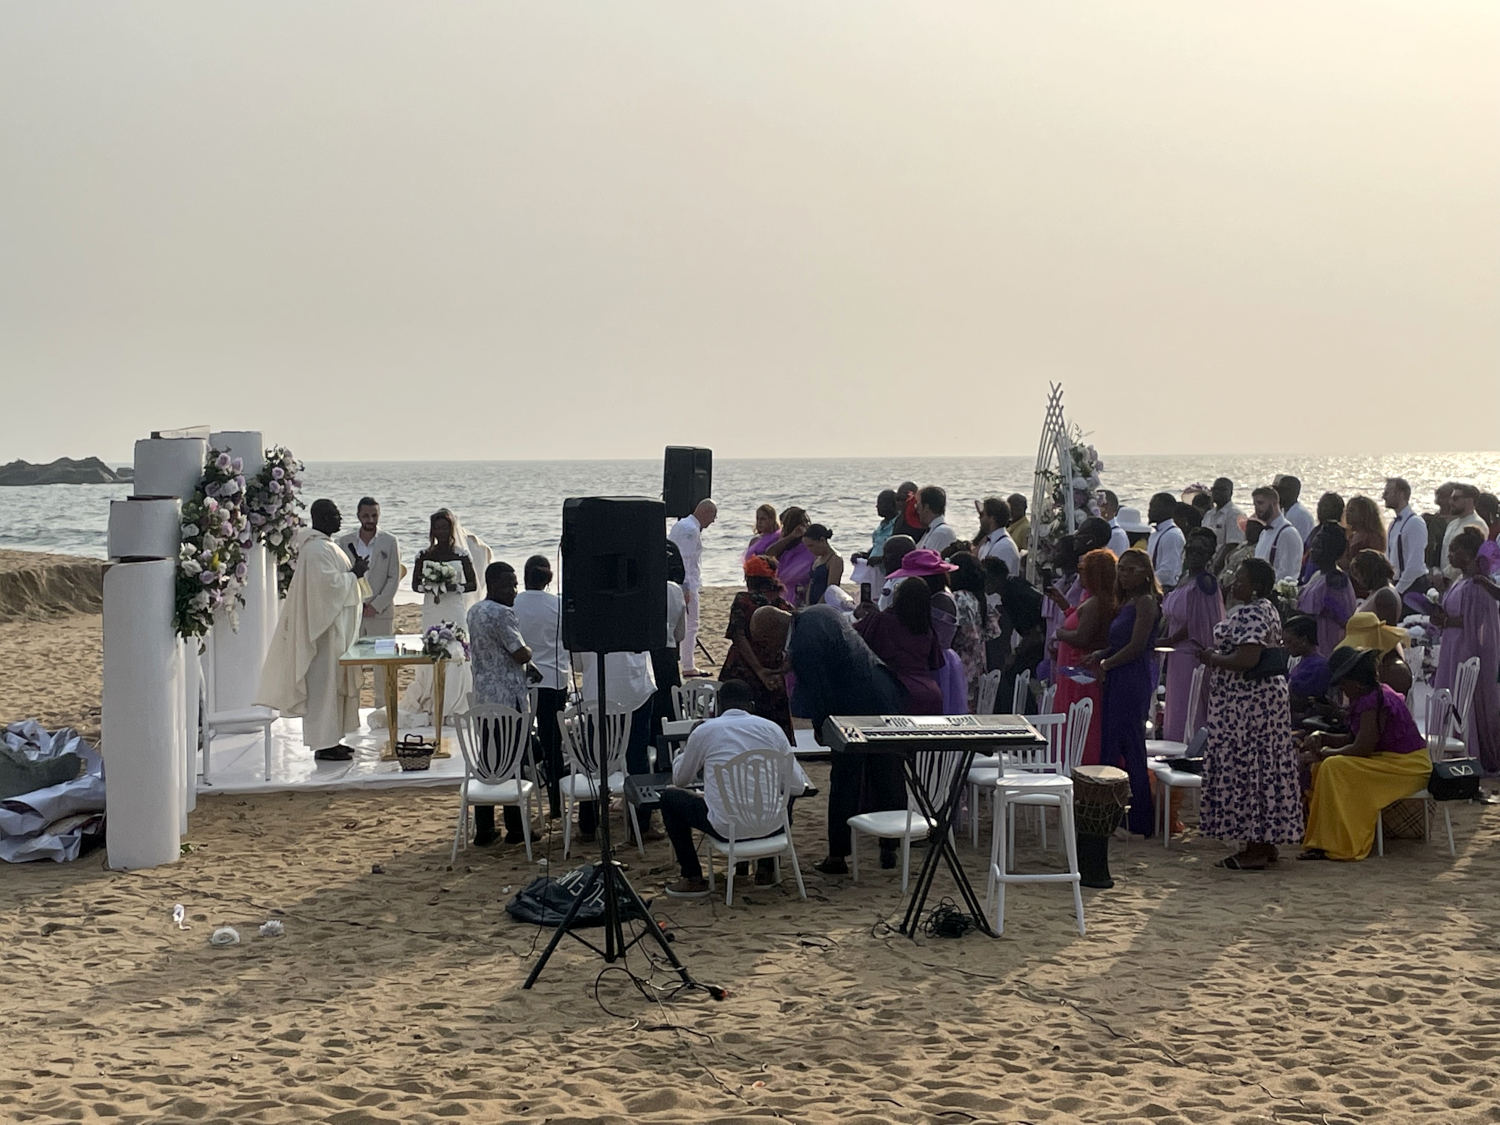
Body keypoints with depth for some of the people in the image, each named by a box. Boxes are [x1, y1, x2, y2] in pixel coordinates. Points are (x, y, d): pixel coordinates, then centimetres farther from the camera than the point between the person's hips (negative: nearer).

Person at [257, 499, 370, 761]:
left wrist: (353, 571, 8)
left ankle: (331, 739, 20)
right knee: (324, 683, -6)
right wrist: (354, 574, -14)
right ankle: (323, 745, -3)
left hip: (337, 627, 11)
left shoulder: (326, 545, 15)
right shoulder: (317, 549, -18)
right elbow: (329, 584, -24)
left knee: (335, 682, 14)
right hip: (325, 625, -11)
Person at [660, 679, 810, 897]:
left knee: (669, 797, 20)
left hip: (726, 829, -3)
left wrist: (686, 746, 28)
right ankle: (766, 869, 32)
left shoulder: (704, 731, -3)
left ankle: (693, 878, 17)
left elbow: (680, 780, 12)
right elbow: (798, 787, 7)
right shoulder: (772, 729, 2)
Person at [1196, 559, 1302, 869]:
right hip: (1267, 695, 11)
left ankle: (1255, 849, -2)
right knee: (1263, 768, 13)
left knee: (1244, 766, -6)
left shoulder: (1249, 614, -18)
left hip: (1247, 703, -11)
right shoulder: (1268, 610, 15)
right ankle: (1266, 843, 19)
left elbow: (1247, 659, -28)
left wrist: (1213, 658, -13)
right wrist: (1218, 655, 17)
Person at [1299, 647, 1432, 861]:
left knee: (1334, 767, -24)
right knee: (1323, 765, 7)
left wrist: (1323, 754, -13)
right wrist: (1322, 737, -1)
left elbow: (1361, 748, -24)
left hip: (1407, 767, -11)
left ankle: (1336, 845, -21)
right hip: (1388, 761, 11)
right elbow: (1352, 739, 15)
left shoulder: (1375, 701, -22)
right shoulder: (1366, 697, 10)